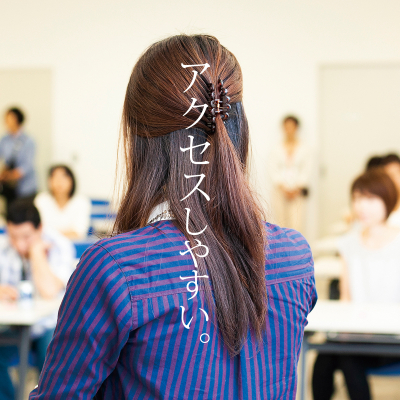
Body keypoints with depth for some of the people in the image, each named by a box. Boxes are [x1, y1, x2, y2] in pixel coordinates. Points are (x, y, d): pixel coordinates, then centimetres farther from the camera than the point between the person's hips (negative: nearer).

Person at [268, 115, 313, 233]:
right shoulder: (276, 149, 9)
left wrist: (297, 189, -8)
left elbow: (306, 171, 2)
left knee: (296, 225, -13)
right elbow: (273, 171, 4)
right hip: (280, 191, 1)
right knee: (282, 223, -1)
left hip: (298, 192, -1)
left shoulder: (305, 149, 7)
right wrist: (283, 187, -8)